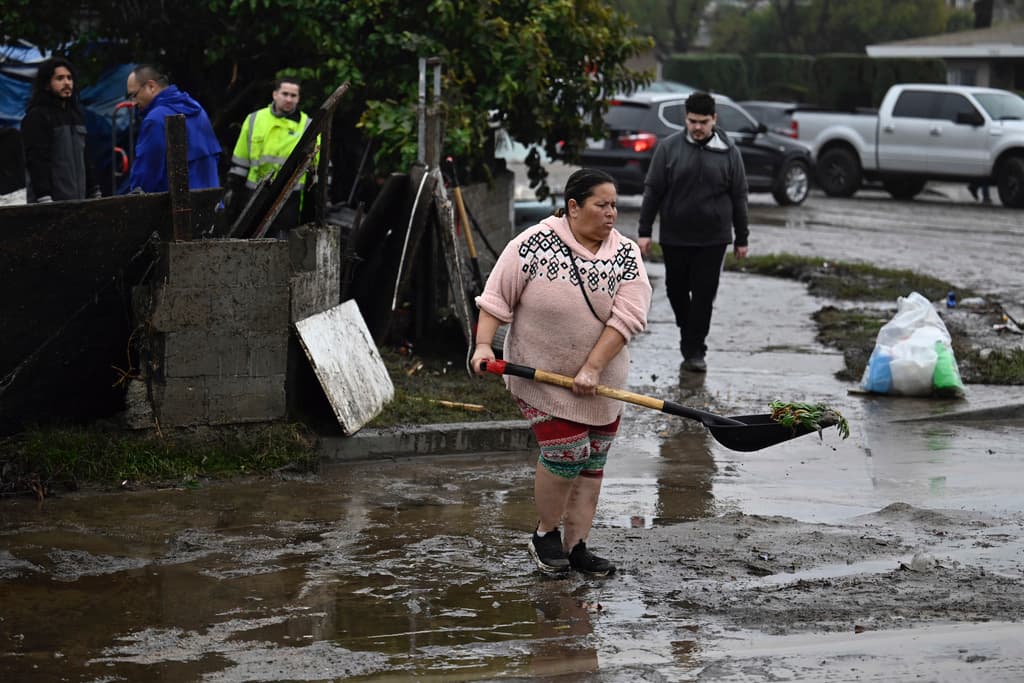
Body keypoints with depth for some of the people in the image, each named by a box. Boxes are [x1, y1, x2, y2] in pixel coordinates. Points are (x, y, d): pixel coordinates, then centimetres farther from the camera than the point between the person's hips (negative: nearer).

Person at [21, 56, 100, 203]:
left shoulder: (77, 114, 18)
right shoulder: (36, 117, -8)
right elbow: (37, 162, -16)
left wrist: (95, 193, 17)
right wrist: (44, 200, -23)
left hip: (78, 199, 8)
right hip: (51, 202, -8)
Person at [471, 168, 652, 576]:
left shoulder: (625, 255, -3)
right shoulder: (535, 244, -11)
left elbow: (627, 316, -12)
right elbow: (497, 297, -7)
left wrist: (592, 369, -20)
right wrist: (484, 345, -19)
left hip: (599, 383, 4)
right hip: (540, 374, -4)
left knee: (592, 461, 6)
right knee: (567, 452, -12)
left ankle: (575, 546, 16)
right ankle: (545, 534, 9)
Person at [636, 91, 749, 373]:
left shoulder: (728, 152, 1)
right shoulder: (669, 147, -1)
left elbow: (739, 197, 6)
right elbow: (652, 190, 1)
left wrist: (741, 239, 6)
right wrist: (644, 231, -3)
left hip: (713, 240, -1)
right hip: (675, 237, 1)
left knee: (704, 296, -2)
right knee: (676, 291, 12)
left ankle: (694, 351, 5)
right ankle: (688, 333, 36)